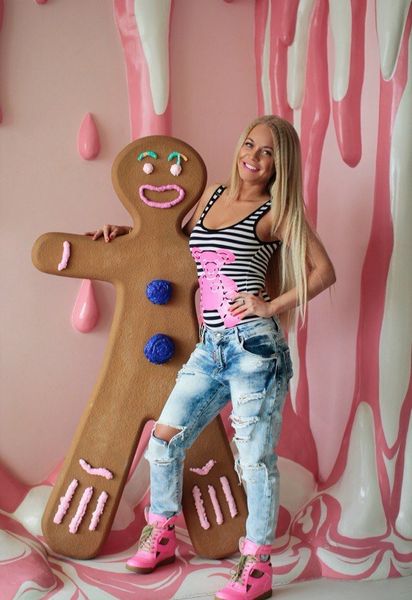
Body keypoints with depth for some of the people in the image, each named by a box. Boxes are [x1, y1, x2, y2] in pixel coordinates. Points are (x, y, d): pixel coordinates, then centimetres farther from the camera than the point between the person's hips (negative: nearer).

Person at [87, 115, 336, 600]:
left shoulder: (277, 212, 0)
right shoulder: (214, 193, 16)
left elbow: (324, 271, -2)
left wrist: (272, 307, -8)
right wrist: (127, 231, 20)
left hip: (253, 344, -6)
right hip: (210, 348, 6)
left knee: (255, 455, -2)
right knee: (165, 436, 8)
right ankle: (161, 536, 28)